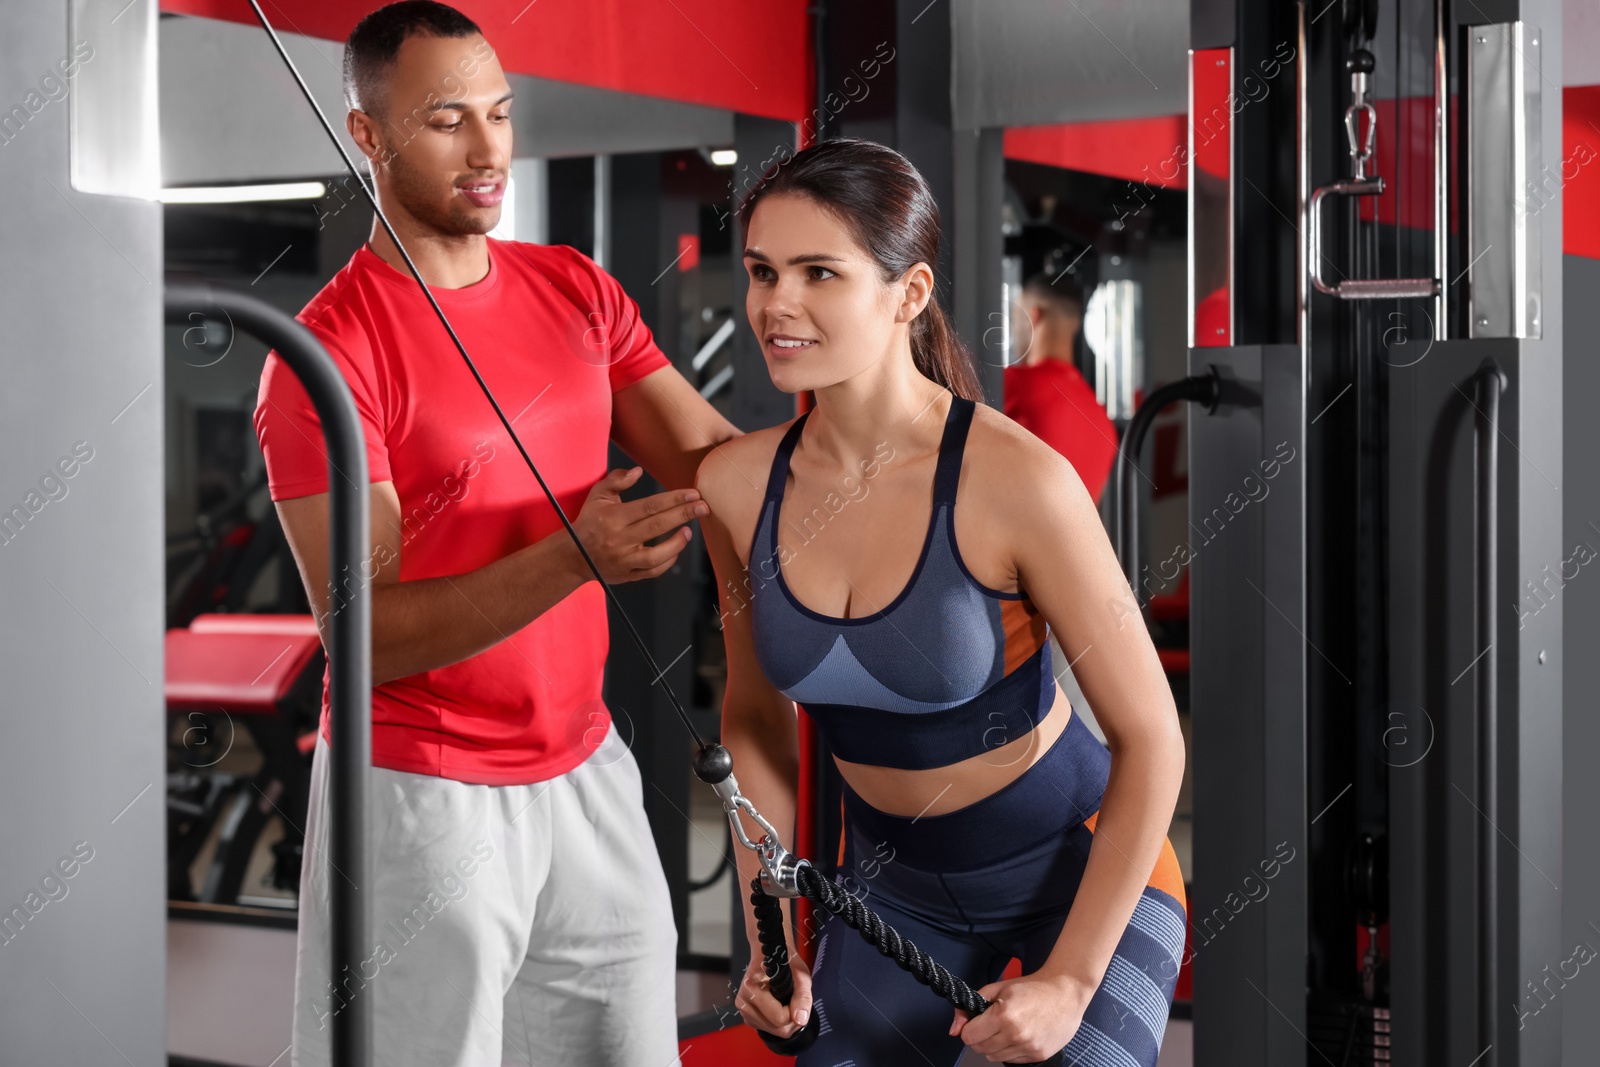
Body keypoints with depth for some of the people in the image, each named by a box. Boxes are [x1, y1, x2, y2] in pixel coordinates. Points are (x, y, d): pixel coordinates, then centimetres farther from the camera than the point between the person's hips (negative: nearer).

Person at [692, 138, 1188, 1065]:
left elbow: (1151, 738, -18)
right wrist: (769, 937, 0)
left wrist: (1070, 980, -18)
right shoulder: (736, 484, -11)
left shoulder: (1014, 479, -25)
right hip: (894, 882, 4)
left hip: (1084, 873, -4)